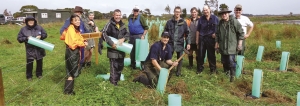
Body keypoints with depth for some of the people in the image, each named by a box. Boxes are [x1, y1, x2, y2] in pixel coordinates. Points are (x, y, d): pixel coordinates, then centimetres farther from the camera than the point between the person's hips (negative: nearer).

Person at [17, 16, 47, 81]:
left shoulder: (39, 28, -1)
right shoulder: (23, 29, -4)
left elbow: (45, 34, 6)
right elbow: (19, 39, -1)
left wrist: (40, 36, -14)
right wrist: (27, 38, -19)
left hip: (39, 49, 2)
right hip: (30, 50, -2)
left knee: (39, 62, 14)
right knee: (29, 63, 1)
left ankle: (39, 74, 33)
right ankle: (29, 76, 20)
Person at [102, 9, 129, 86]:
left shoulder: (122, 24, 8)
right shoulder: (110, 24, -12)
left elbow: (127, 34, 8)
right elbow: (104, 34, -20)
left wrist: (123, 39, -13)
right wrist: (111, 43, -24)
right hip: (113, 49, -6)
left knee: (120, 65, 17)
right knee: (114, 66, -2)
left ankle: (118, 79, 36)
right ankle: (113, 82, 9)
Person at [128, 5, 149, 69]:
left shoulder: (141, 17, -10)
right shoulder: (130, 17, 7)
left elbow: (146, 28, -8)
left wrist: (143, 35, -16)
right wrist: (129, 34, 16)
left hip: (139, 36, -6)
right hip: (131, 36, 6)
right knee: (132, 50, 14)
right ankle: (132, 64, 29)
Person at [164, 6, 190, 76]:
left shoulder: (183, 23, 1)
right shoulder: (169, 22, 1)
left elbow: (187, 33, 1)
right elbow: (165, 32, 4)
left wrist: (188, 43, -5)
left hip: (180, 44, 0)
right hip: (170, 43, 0)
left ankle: (178, 72, 22)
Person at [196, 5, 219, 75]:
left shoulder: (215, 18, 0)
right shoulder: (201, 19, 5)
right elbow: (198, 30, 8)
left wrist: (215, 34, -8)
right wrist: (197, 40, 6)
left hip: (211, 38, -1)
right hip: (202, 38, 2)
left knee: (211, 54, 7)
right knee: (200, 54, 5)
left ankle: (213, 69, 18)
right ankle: (200, 69, 18)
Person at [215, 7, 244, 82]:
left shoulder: (234, 21, -8)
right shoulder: (220, 23, 8)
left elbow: (241, 33, -5)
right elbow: (217, 34, 17)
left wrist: (240, 44, -8)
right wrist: (216, 43, 15)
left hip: (232, 47, -5)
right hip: (223, 47, 5)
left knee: (231, 61, -10)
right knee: (224, 61, 12)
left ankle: (232, 76, 5)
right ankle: (226, 72, 31)